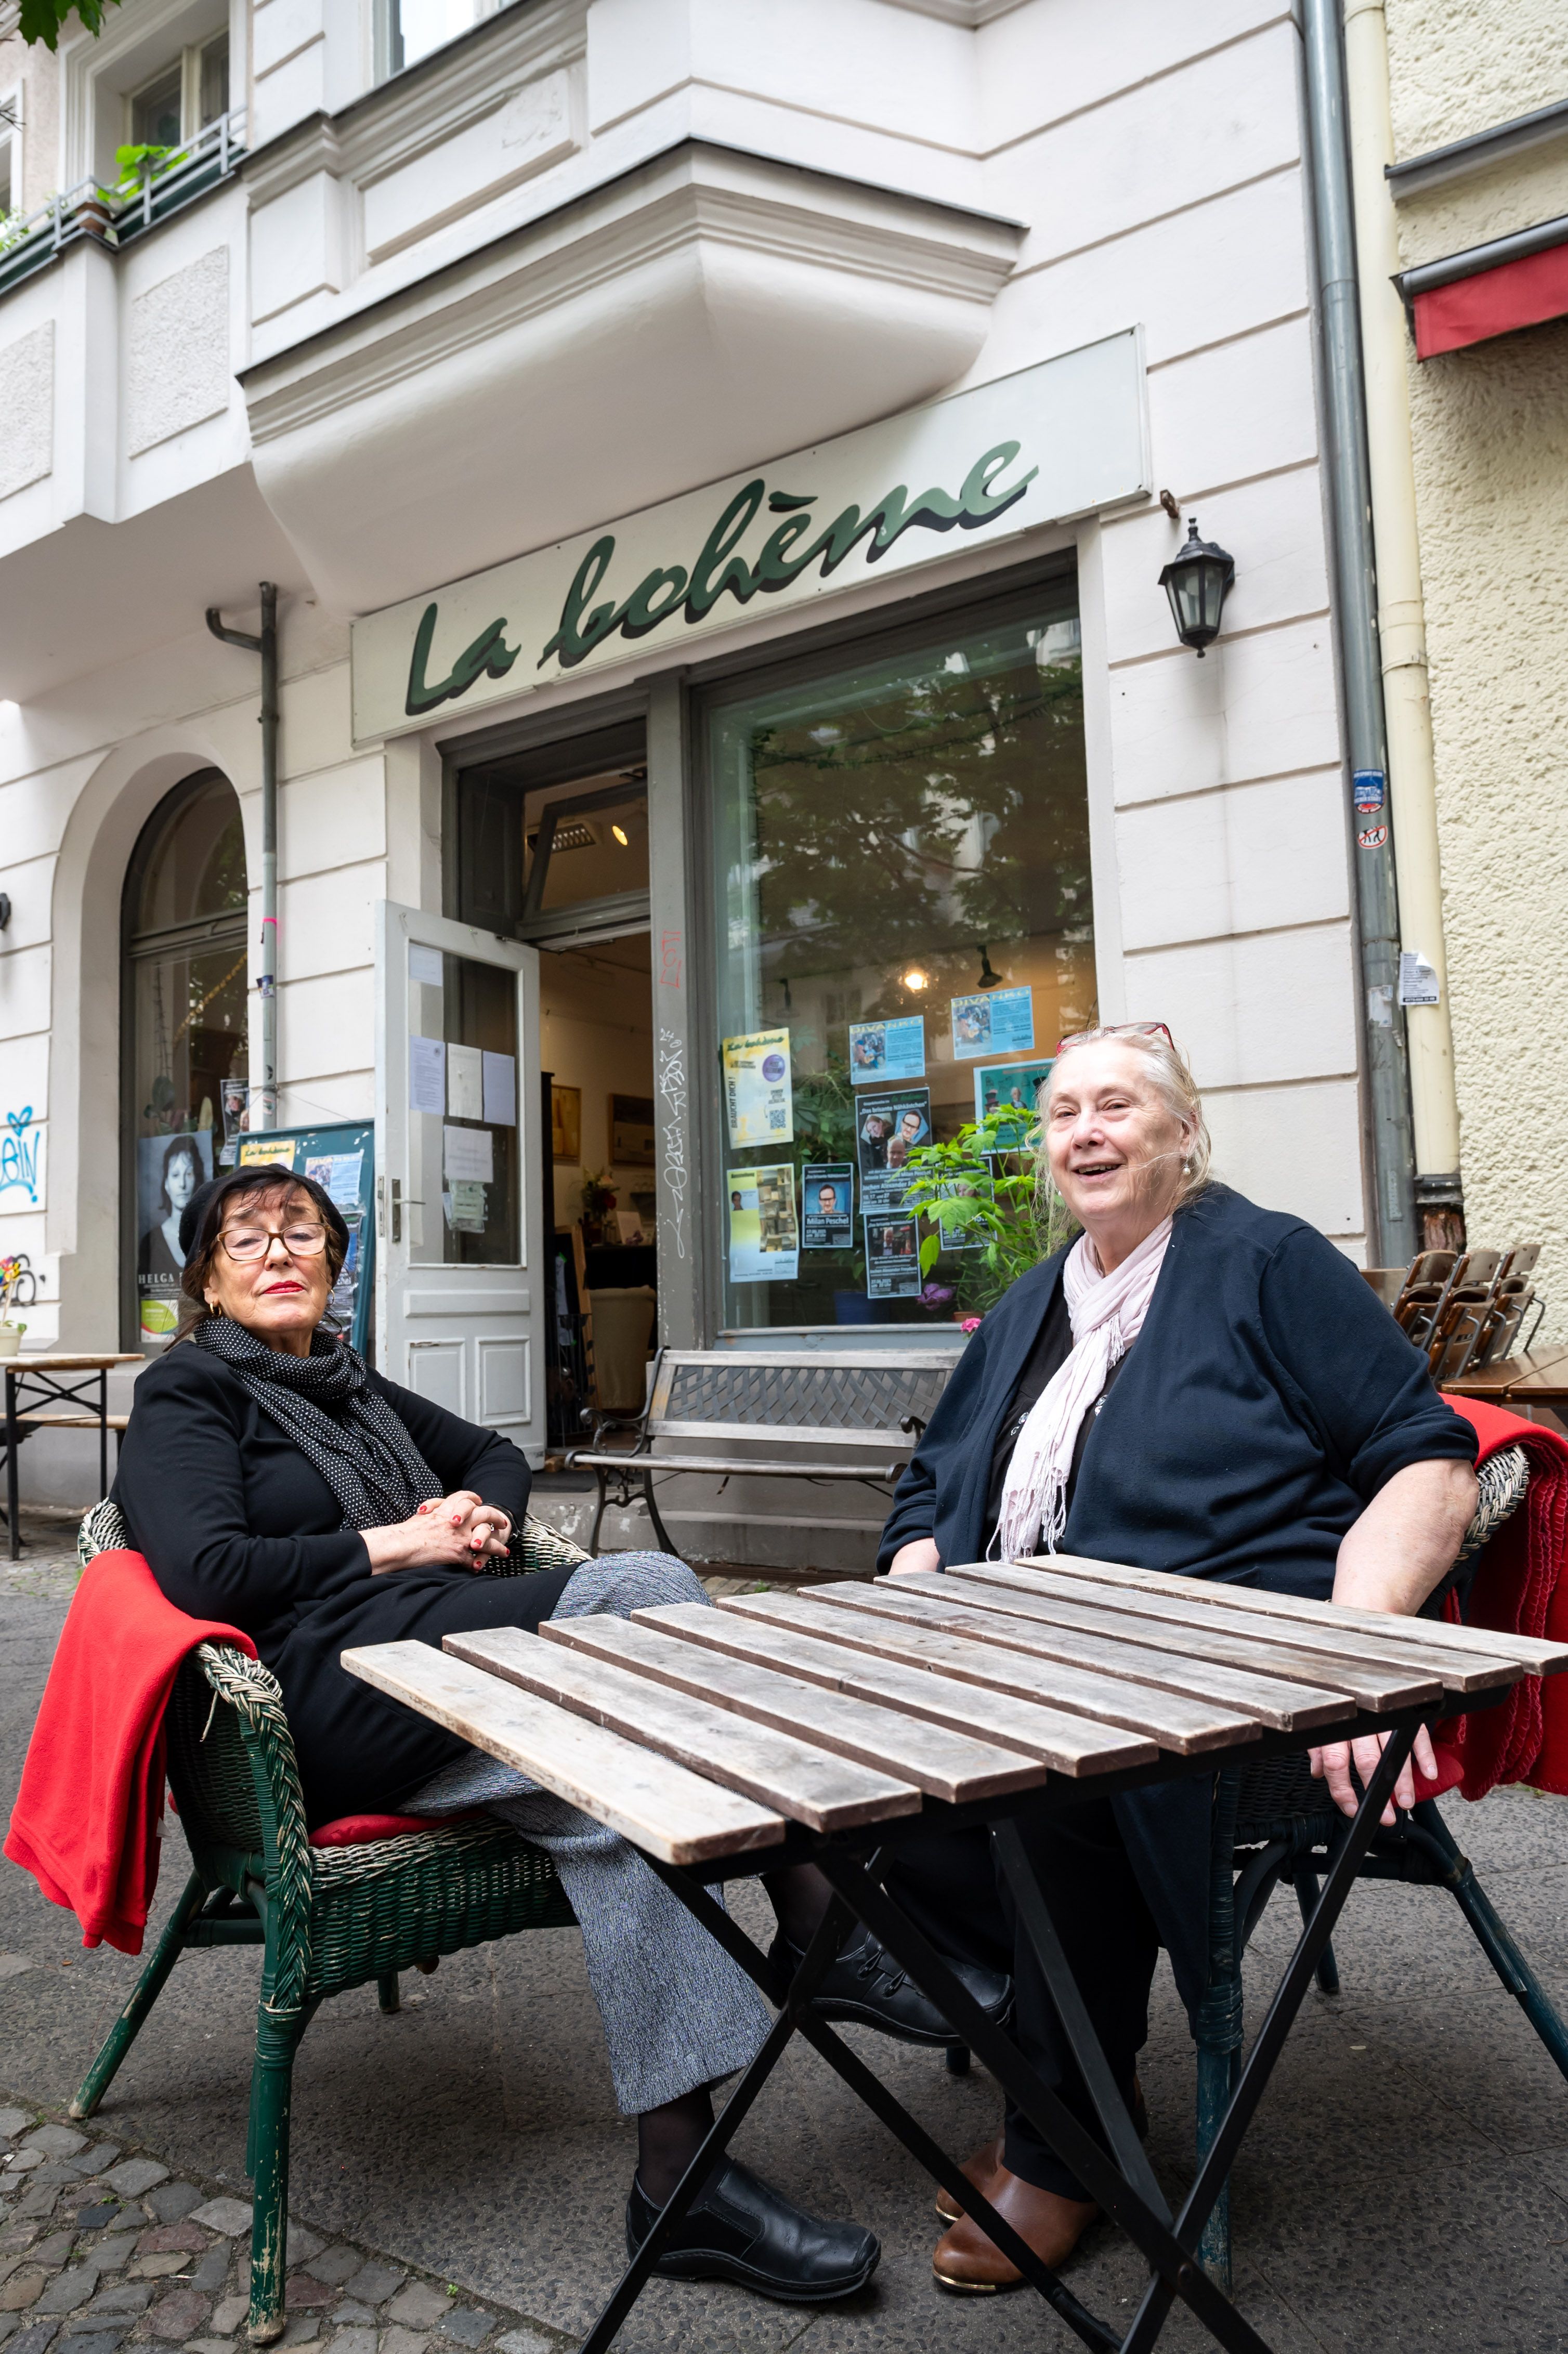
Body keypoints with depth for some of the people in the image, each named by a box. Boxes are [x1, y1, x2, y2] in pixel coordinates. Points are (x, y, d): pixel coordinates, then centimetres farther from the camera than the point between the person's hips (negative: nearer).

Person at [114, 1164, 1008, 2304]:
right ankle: (825, 1935, -21)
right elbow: (207, 1572, -11)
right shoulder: (185, 1395, 5)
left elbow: (495, 1453, 31)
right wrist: (393, 1547, -9)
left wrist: (482, 1513, 7)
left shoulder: (349, 1383, 26)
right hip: (333, 1704, -7)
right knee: (640, 1587, -26)